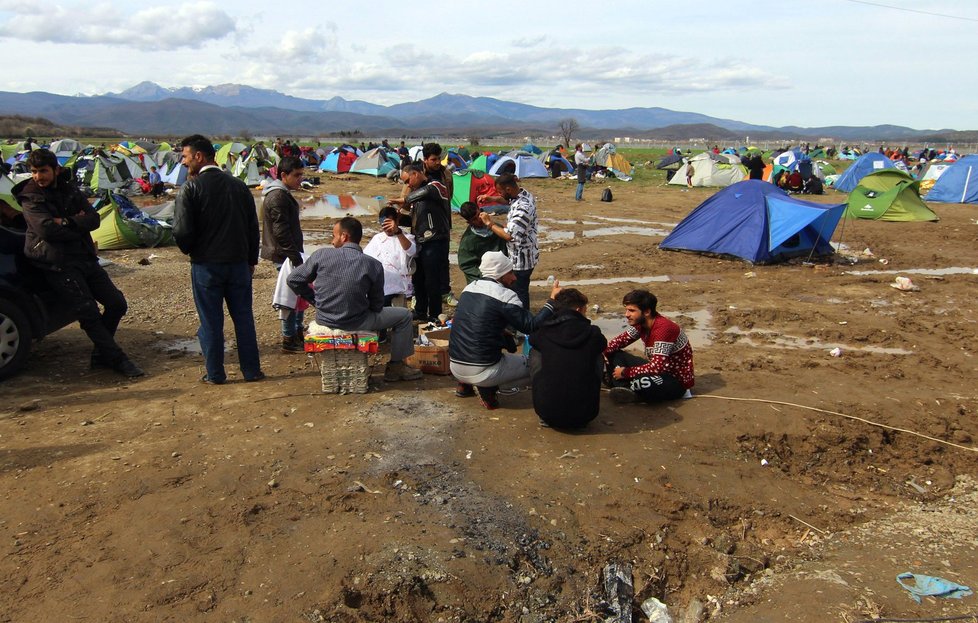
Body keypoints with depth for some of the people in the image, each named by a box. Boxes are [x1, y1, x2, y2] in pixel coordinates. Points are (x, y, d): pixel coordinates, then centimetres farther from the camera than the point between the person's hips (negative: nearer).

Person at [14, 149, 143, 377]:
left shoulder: (69, 189, 12)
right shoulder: (30, 198, -4)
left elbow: (93, 218, -1)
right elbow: (47, 229, -19)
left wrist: (67, 222, -17)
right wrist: (78, 223, -8)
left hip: (86, 258, 7)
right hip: (59, 265, -6)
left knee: (117, 304, 5)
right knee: (89, 314, -11)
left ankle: (101, 354, 17)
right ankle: (118, 360, -3)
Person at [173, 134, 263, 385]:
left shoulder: (191, 188, -10)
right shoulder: (238, 185, 5)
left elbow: (182, 231, -14)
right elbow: (253, 227, 9)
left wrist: (189, 250, 8)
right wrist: (251, 260, 17)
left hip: (206, 265, -4)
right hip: (238, 263, 4)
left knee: (211, 321, 6)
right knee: (243, 317, 11)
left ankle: (215, 374, 14)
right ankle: (251, 370, 16)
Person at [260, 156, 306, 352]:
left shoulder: (282, 193, 15)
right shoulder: (278, 196, -18)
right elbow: (281, 231, -23)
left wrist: (296, 254, 23)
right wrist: (296, 257, -23)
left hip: (288, 253, 10)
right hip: (285, 255, -10)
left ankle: (297, 331, 30)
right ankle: (289, 340, 5)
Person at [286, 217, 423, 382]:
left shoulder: (321, 255, -9)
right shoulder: (373, 265, -11)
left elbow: (293, 280, -1)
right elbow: (376, 306, -3)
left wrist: (317, 301, 11)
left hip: (324, 319, 4)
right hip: (356, 323, -3)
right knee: (404, 315, 15)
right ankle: (396, 366, 21)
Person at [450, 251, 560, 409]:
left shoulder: (468, 288, 10)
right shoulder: (505, 295, -11)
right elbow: (532, 326, -13)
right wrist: (552, 300, -6)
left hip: (454, 367, 7)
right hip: (482, 371, -7)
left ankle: (464, 384, 18)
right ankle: (488, 388, -3)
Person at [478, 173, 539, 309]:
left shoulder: (523, 207, -31)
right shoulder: (523, 194, 1)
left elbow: (509, 235, -34)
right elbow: (507, 201, 23)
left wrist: (489, 223, -21)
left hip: (521, 259, -10)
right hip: (521, 255, 10)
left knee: (519, 293, 4)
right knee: (521, 289, 23)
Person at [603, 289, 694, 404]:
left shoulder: (663, 328, -31)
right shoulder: (640, 322, -4)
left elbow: (656, 367, -34)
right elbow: (621, 340, 7)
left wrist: (626, 372, -23)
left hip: (677, 380, -9)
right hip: (660, 369, 9)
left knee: (642, 381, -40)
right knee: (615, 354, 3)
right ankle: (625, 389, -18)